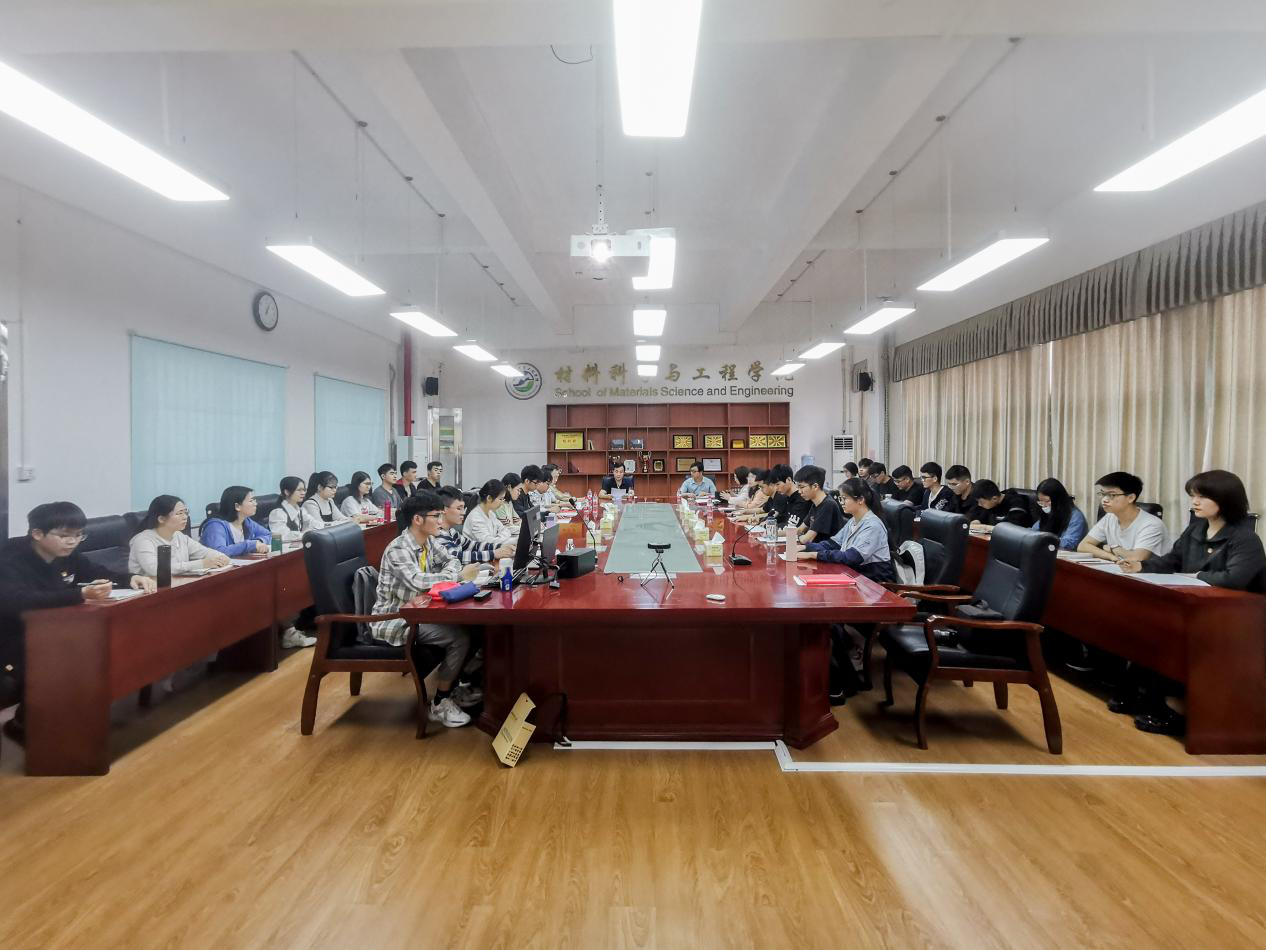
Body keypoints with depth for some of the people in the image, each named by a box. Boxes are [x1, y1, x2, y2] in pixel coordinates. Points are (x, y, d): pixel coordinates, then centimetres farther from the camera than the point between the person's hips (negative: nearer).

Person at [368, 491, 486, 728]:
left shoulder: (429, 541, 2)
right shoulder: (398, 549, -23)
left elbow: (452, 561, 11)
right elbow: (418, 582, -36)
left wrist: (444, 576, -12)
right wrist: (459, 576, -28)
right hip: (391, 622, -8)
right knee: (459, 638, -20)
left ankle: (452, 688, 11)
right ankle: (439, 704, -5)